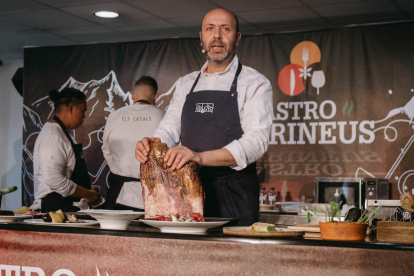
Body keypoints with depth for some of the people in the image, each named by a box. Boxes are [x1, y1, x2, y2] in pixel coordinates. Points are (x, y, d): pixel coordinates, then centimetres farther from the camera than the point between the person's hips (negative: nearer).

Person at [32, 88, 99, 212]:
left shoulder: (61, 133, 18)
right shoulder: (52, 137, -15)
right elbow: (54, 180, -24)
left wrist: (87, 191, 13)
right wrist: (87, 194, -15)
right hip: (53, 208, -10)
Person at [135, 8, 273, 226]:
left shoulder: (254, 83, 0)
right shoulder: (185, 84, 17)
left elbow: (256, 141, -14)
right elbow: (168, 130, 12)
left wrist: (200, 157, -27)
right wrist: (153, 146, -13)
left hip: (234, 196, -4)